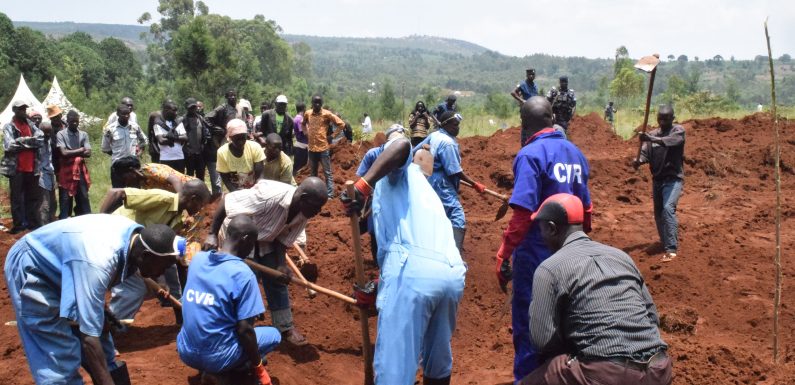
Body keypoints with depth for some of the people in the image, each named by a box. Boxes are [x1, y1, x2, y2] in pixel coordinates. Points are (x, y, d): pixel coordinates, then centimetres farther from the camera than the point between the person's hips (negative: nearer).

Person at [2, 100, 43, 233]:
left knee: (33, 197, 9)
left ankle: (32, 222, 18)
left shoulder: (31, 125, 9)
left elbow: (40, 139, -6)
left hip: (32, 167, 4)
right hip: (16, 168, -4)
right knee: (16, 198, 4)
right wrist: (28, 141, -10)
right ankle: (18, 224, 10)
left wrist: (20, 142, -13)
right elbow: (9, 145, -18)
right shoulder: (8, 127, -4)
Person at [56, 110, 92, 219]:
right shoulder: (61, 134, -4)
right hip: (66, 171, -3)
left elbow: (88, 153, -4)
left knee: (83, 198, 7)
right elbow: (64, 153, -15)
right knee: (65, 199, 2)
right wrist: (80, 150, -6)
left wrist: (71, 153, -10)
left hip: (81, 171, 3)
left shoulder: (84, 134, 6)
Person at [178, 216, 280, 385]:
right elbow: (244, 330, -18)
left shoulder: (197, 259, 0)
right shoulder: (243, 274, -19)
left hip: (186, 353, 6)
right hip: (216, 360, -6)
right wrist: (258, 368, -4)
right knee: (274, 334, 17)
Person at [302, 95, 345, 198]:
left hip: (323, 148, -5)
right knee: (312, 173, 15)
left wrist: (332, 135, -6)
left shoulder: (327, 114, -9)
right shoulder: (307, 113, 4)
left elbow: (341, 124, -6)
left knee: (327, 173, -1)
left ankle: (329, 195, 0)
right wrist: (306, 133, 11)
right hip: (312, 148, 5)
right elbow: (303, 123, 26)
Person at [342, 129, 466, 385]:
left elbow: (401, 144, -9)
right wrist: (376, 292, 36)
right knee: (439, 357, 26)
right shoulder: (415, 193, 36)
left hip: (414, 270, -8)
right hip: (452, 274, 8)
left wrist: (362, 187, -13)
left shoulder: (396, 174, 17)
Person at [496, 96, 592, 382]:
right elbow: (586, 208, 14)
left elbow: (522, 214, -21)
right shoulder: (575, 153, 8)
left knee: (529, 325, 3)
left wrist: (503, 257, -17)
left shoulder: (530, 155, -14)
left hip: (535, 254, -7)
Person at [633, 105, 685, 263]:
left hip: (673, 178, -6)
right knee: (658, 213, 13)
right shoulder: (652, 134, 11)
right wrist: (639, 160, -23)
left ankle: (671, 249, -24)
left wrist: (652, 139, -44)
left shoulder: (678, 131, -5)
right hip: (657, 178, 6)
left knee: (668, 209, -22)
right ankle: (665, 243, 31)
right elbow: (645, 152, -1)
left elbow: (670, 141, -27)